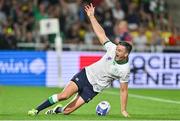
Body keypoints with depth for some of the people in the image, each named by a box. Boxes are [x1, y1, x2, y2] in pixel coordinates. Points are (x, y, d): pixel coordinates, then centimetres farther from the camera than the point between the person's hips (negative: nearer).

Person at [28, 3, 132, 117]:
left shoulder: (125, 70, -15)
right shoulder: (112, 49, -9)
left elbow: (123, 90, -6)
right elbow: (101, 34, -1)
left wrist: (123, 110, -7)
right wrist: (91, 16, -4)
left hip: (93, 88, -1)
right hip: (86, 74, 1)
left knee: (67, 111, -10)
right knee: (64, 95, -21)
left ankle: (58, 110, 27)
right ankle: (36, 110, -3)